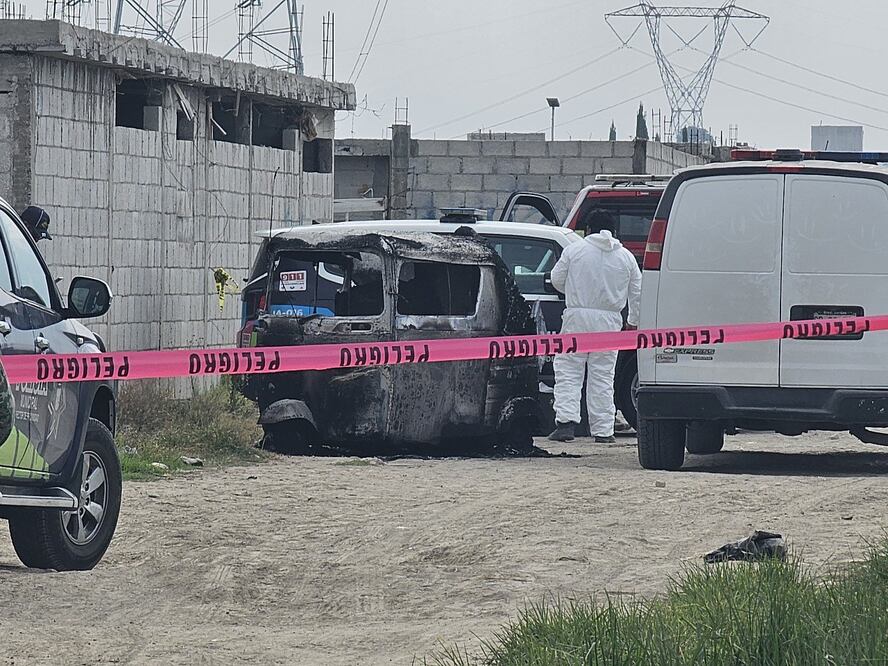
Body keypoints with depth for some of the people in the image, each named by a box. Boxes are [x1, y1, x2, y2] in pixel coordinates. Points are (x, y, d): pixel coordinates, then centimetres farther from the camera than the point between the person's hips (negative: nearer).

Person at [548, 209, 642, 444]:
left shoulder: (574, 250, -1)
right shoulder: (626, 257, 6)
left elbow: (557, 280, 6)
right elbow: (637, 292, 11)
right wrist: (633, 321, 23)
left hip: (577, 318, -2)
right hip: (609, 321, 2)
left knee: (568, 372, 3)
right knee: (602, 376, 6)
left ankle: (566, 421, -11)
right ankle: (603, 430, 6)